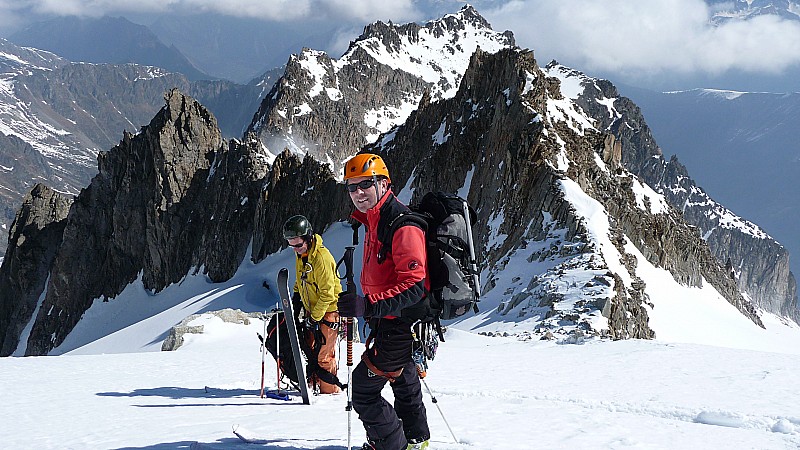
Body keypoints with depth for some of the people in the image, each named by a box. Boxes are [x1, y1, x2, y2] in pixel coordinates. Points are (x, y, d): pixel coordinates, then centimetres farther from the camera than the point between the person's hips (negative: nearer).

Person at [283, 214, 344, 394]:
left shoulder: (321, 258, -24)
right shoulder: (301, 254, 4)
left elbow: (327, 293, -23)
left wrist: (314, 318, -20)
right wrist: (295, 302, 13)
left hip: (327, 312, -9)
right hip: (311, 309, 9)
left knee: (324, 355, -9)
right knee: (309, 350, 10)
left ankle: (330, 390, 0)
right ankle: (314, 385, 20)